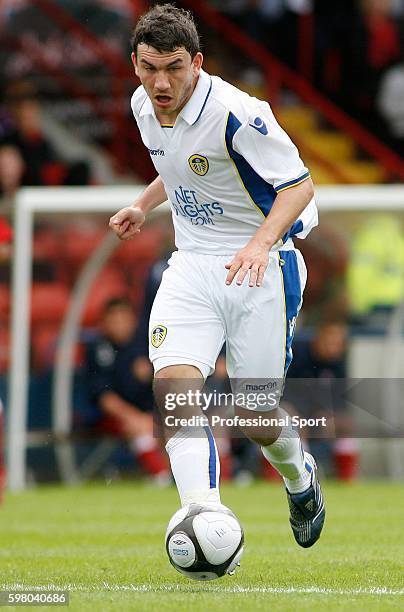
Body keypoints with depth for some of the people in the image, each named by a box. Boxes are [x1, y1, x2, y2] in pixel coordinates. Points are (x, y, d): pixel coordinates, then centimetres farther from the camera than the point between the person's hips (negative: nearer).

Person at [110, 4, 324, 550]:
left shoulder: (235, 114, -21)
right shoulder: (144, 106, 2)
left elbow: (299, 184, -18)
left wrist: (262, 242, -32)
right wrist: (143, 205, 14)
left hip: (260, 267, -5)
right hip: (193, 265, 5)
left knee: (256, 418, 0)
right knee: (173, 387, -20)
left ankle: (300, 479, 36)